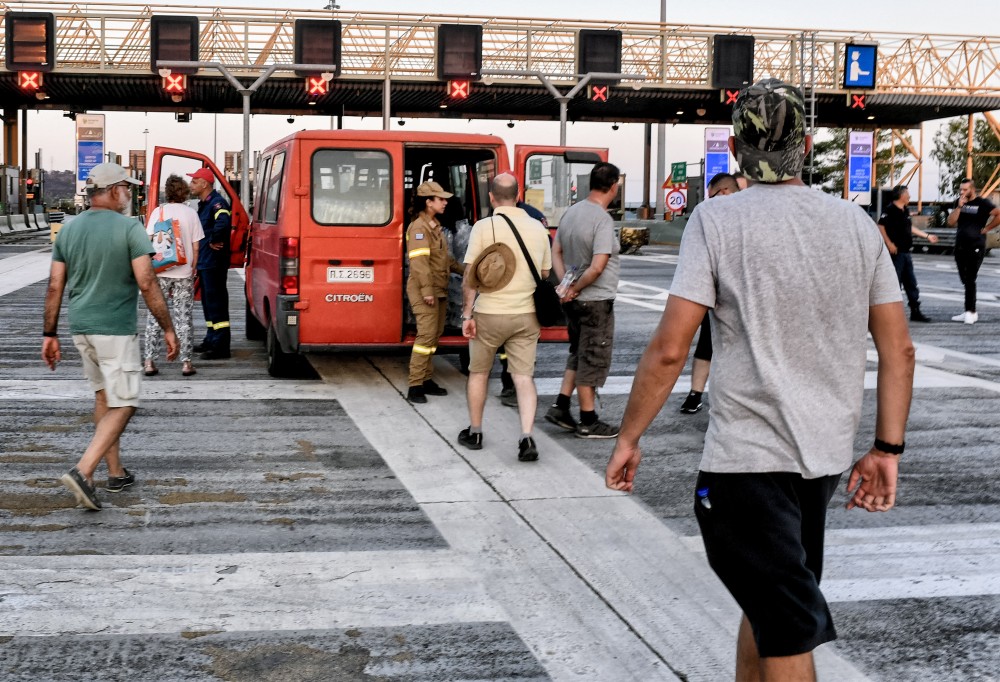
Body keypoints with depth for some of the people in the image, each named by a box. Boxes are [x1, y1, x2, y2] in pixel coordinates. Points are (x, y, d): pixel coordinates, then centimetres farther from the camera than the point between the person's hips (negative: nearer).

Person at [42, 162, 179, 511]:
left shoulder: (69, 229, 7)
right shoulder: (129, 228, -11)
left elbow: (55, 287, 6)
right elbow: (147, 284, -15)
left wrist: (49, 334, 12)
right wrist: (168, 329, -8)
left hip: (81, 328, 7)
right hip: (115, 330, -7)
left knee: (104, 397, 19)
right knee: (122, 405, -2)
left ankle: (116, 473, 25)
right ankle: (83, 471, -16)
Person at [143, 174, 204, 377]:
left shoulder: (158, 212, -1)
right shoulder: (191, 213, 0)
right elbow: (195, 247, 0)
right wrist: (193, 268, 12)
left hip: (160, 271, 0)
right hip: (184, 273, 0)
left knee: (154, 316, 7)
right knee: (183, 318, 6)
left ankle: (149, 361, 5)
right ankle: (186, 362, 6)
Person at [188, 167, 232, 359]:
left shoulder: (217, 203, -16)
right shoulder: (203, 204, 16)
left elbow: (223, 222, -37)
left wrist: (214, 241, -24)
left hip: (214, 262, -11)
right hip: (204, 262, 11)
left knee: (216, 302, -9)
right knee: (208, 301, 18)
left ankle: (220, 347, -8)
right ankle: (211, 340, 28)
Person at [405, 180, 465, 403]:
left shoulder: (434, 225, 16)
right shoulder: (419, 228, -15)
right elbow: (419, 262, -22)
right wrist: (427, 291, -26)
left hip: (439, 290, 10)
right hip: (424, 291, -10)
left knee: (435, 335, 12)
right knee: (426, 335, -13)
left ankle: (426, 380, 19)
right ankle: (415, 386, -12)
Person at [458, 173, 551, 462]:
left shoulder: (484, 227, -10)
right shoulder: (538, 228, 3)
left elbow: (470, 275, -12)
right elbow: (544, 275, 11)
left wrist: (467, 313, -6)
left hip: (489, 314, -2)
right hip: (526, 315, 3)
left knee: (478, 373, 16)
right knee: (524, 376, 5)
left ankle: (474, 433, 26)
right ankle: (526, 437, -10)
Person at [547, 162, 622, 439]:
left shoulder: (571, 212, 5)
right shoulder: (603, 220, -20)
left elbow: (556, 252, 11)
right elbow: (597, 267, -25)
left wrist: (566, 285, 4)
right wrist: (575, 289, -12)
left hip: (574, 300, 8)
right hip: (596, 301, -8)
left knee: (578, 355, 21)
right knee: (593, 360, 2)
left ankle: (560, 408, 20)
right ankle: (588, 422, 11)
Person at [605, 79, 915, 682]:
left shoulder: (718, 220, -10)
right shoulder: (856, 223, 4)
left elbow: (669, 349, -15)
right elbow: (899, 349, 4)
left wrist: (629, 438, -4)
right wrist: (886, 450, 11)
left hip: (748, 459, -6)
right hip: (825, 453, 6)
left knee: (788, 633, 0)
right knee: (767, 603, 23)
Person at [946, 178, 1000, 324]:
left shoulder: (982, 203, -9)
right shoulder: (959, 202, 8)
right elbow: (951, 222, 1)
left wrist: (986, 228, -12)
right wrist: (959, 207, -9)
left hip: (975, 246, -6)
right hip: (960, 246, 6)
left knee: (970, 280, -7)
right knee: (965, 280, 9)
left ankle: (970, 312, -1)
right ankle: (970, 312, 17)